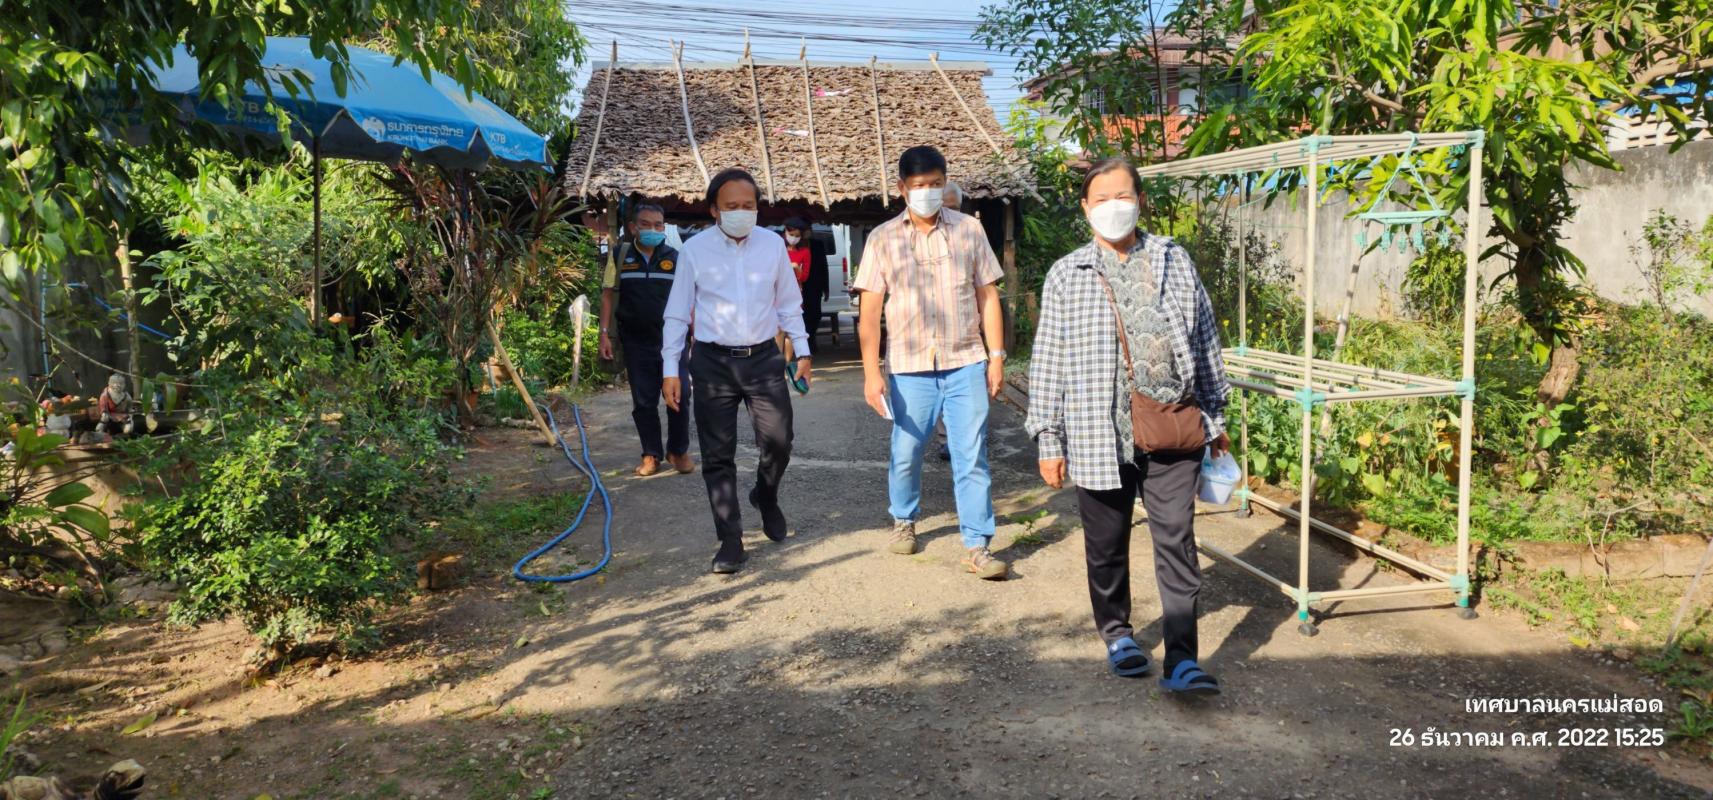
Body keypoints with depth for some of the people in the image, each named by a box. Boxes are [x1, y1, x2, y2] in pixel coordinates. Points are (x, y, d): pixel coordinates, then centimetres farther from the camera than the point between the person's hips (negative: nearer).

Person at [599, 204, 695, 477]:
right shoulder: (620, 256, 3)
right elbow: (608, 295, 6)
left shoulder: (676, 258, 1)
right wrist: (605, 334, 0)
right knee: (643, 402, 7)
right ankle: (651, 454, 18)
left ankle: (679, 451, 18)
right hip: (636, 343, 1)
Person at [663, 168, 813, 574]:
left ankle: (766, 497, 34)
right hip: (713, 362, -1)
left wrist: (802, 351, 10)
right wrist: (671, 369, -1)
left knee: (778, 443, 0)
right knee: (718, 456, 1)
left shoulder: (773, 244, 2)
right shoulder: (694, 250, -2)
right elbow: (677, 313, 2)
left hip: (764, 358, 1)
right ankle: (731, 541, 11)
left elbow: (789, 303, 12)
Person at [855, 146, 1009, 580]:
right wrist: (871, 372, -7)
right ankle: (904, 521, 37)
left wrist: (996, 355, 3)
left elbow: (987, 295, 8)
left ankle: (977, 546, 5)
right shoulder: (883, 239, 1)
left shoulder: (969, 230, 4)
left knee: (973, 458, -2)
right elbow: (870, 309, -1)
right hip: (909, 367, 0)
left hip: (966, 364, 0)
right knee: (906, 454, 11)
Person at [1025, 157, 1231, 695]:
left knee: (1176, 540, -2)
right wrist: (1049, 440, -1)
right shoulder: (1066, 276, 1)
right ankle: (1117, 632, 34)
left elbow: (1205, 342, 14)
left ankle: (1181, 660, 2)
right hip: (1100, 437, -1)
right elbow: (1048, 363, 1)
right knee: (1107, 544, 12)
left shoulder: (1175, 262, 8)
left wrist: (1215, 416, 15)